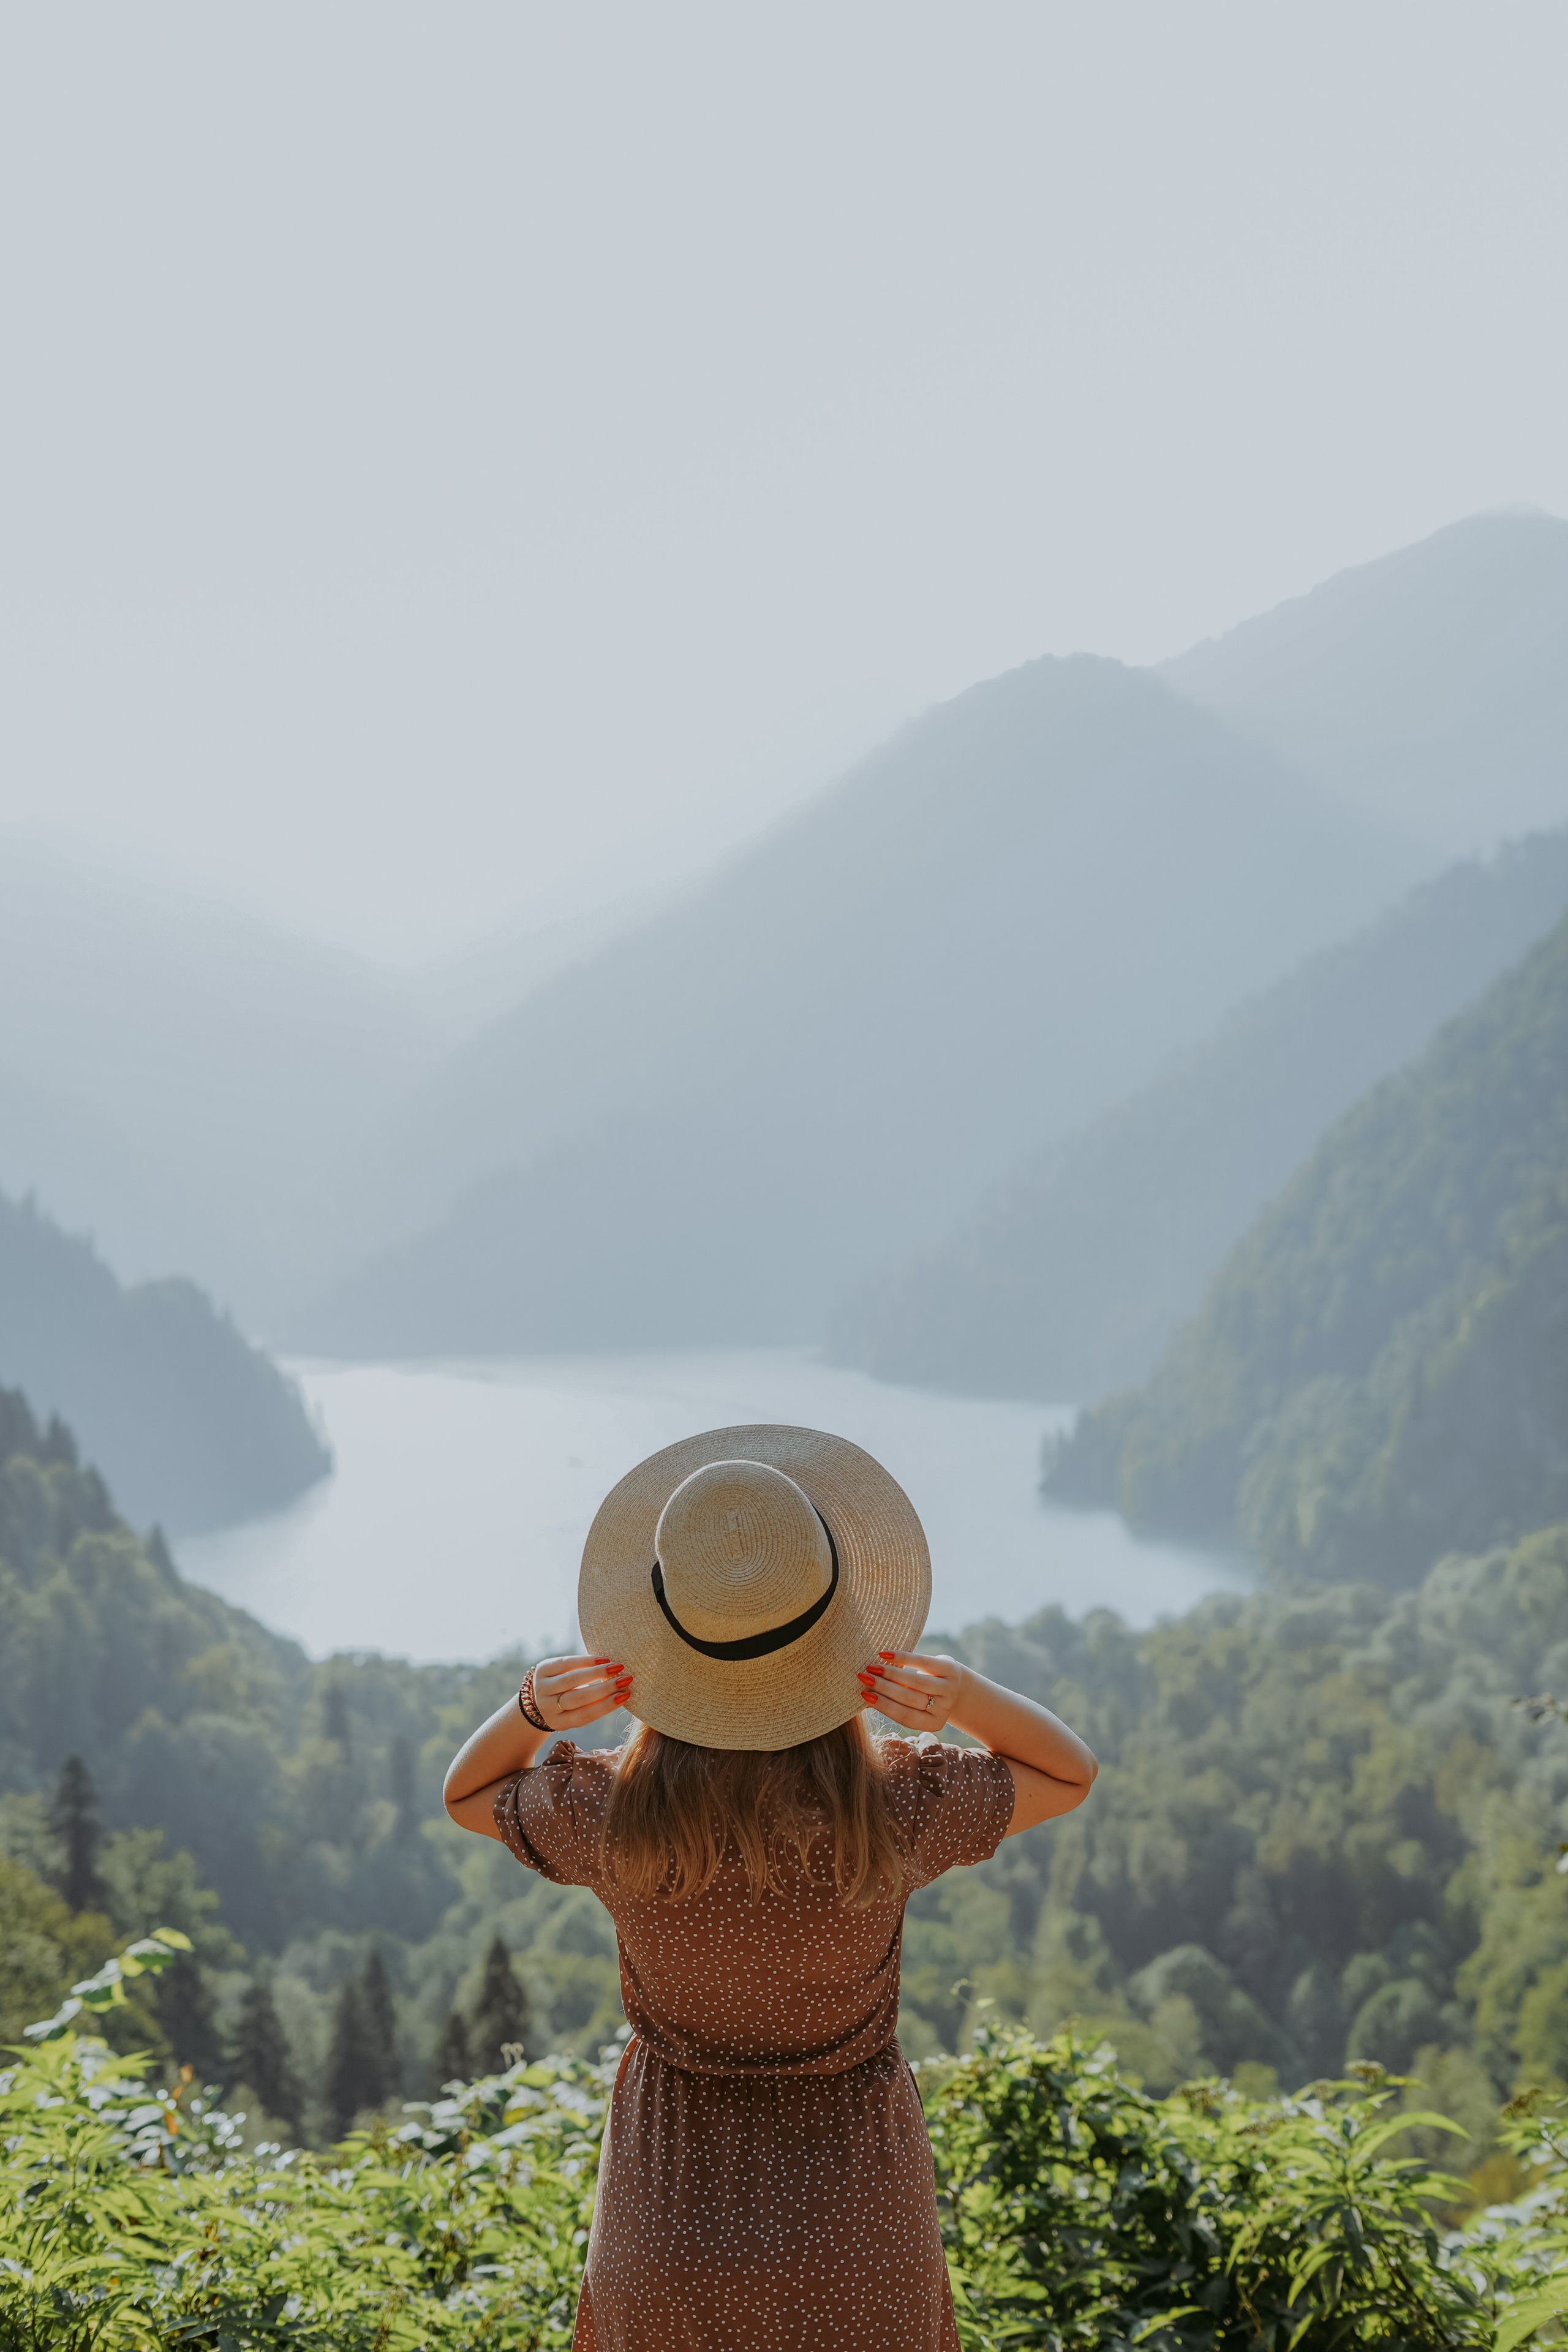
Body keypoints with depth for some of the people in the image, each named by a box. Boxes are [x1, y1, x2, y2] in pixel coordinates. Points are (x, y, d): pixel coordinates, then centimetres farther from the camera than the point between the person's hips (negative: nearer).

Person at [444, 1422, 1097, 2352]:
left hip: (674, 2201, 1)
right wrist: (962, 1692, -24)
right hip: (853, 2205, 0)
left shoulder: (613, 1819, -22)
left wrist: (533, 1707, -21)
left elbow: (466, 1795, 2)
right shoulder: (897, 1812, -24)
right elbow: (1073, 1774, -3)